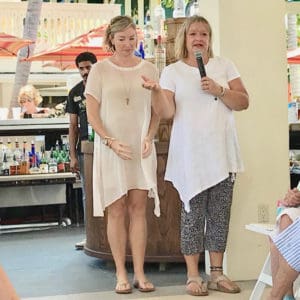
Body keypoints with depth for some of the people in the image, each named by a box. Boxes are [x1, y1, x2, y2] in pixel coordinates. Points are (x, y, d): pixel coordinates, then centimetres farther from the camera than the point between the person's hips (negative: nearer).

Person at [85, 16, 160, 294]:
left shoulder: (149, 69, 7)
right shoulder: (100, 70, 1)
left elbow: (157, 111, 11)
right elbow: (92, 114, 0)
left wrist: (149, 138, -5)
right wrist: (112, 142, -12)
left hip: (141, 149, 2)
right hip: (110, 149, -1)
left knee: (138, 208, 2)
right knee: (116, 210, 1)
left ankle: (139, 272, 6)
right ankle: (121, 274, 7)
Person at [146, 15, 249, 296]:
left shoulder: (224, 65, 11)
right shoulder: (172, 71, 5)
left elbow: (243, 102, 6)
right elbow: (166, 113, -5)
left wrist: (219, 90, -10)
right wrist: (158, 91, -23)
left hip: (222, 154, 2)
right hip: (189, 155, -2)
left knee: (220, 214, 5)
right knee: (192, 215, -1)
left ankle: (217, 273, 13)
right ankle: (193, 276, 5)